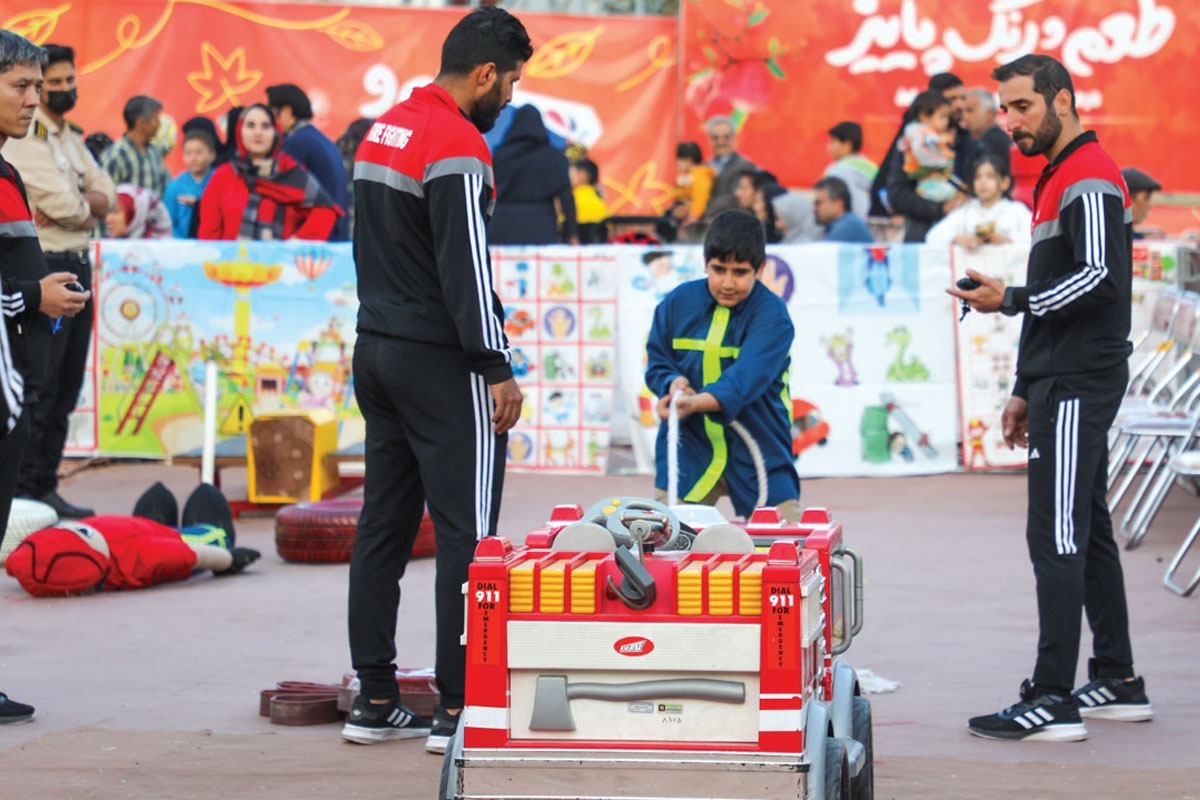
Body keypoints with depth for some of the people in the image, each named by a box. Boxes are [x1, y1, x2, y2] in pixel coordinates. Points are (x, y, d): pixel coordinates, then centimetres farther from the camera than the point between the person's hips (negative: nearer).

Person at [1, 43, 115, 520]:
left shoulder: (71, 137, 18)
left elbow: (106, 194, 10)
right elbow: (65, 205, -19)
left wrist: (77, 207, -9)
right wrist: (89, 209, 2)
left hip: (77, 264, 9)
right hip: (44, 265, -9)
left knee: (64, 391, 10)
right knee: (39, 389, -9)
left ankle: (44, 488, 16)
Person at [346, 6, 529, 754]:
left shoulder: (384, 131, 13)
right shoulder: (458, 146, -16)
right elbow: (467, 267, -19)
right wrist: (498, 369, -15)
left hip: (378, 349, 9)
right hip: (440, 362, -9)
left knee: (384, 526, 11)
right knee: (467, 534, -5)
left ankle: (376, 699, 14)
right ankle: (459, 709, -6)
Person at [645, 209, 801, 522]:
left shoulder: (772, 314, -12)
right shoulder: (678, 303, 0)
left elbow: (746, 378, -26)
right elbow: (657, 362, 9)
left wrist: (696, 402, -42)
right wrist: (672, 384, -16)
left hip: (757, 450, -2)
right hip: (689, 446, 2)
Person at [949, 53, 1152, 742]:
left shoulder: (1089, 178, -12)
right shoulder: (1059, 178, 21)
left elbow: (1100, 277, -22)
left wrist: (1012, 300, -22)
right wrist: (1027, 390, 25)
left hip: (1078, 387, -11)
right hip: (1063, 384, 11)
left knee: (1057, 536, -12)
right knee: (1088, 533, 13)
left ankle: (1053, 702, -13)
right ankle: (1119, 684, 19)